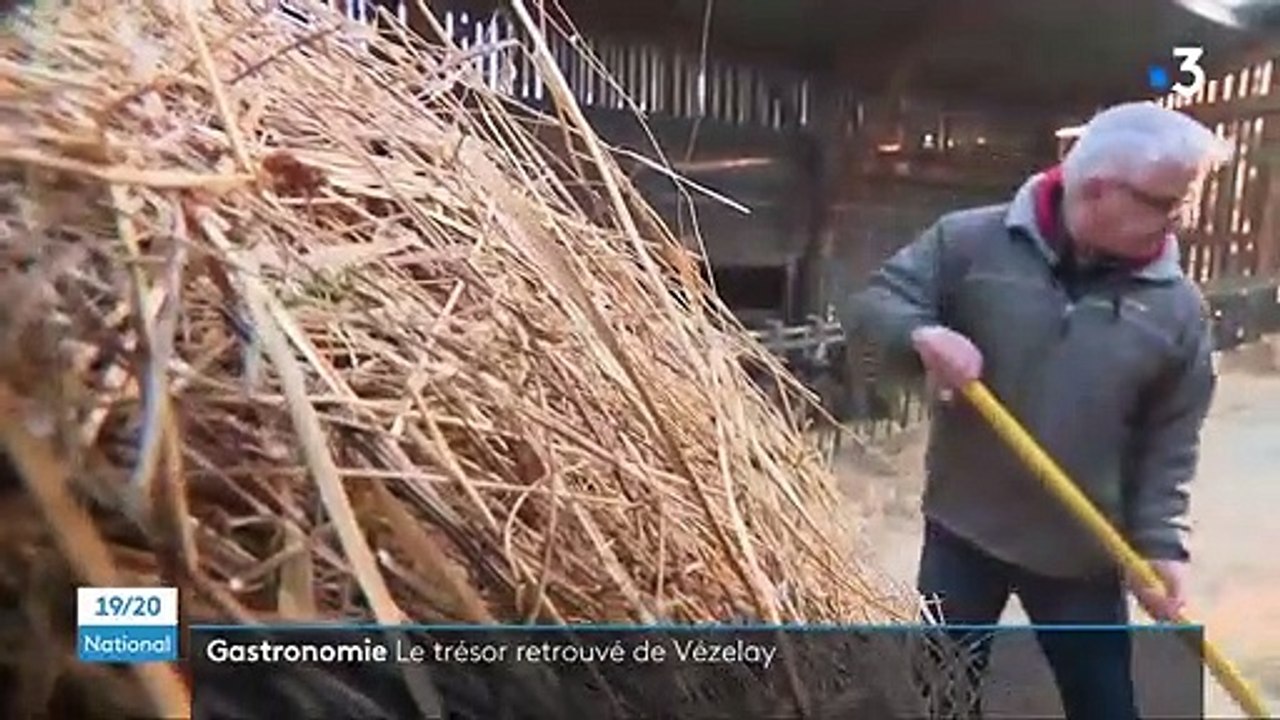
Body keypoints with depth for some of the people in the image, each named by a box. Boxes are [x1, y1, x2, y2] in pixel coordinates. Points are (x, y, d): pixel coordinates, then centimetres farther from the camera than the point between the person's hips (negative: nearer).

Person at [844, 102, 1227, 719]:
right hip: (964, 530, -1)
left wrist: (1159, 543, -6)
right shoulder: (972, 241, -10)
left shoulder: (1176, 304, -5)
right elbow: (871, 303, -8)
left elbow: (1170, 442, 1)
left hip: (1086, 551, 1)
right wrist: (921, 333, -29)